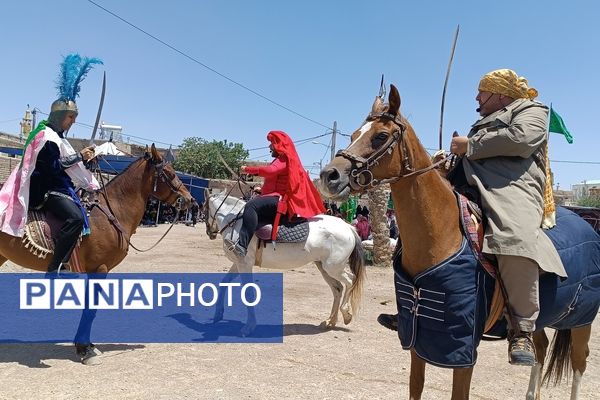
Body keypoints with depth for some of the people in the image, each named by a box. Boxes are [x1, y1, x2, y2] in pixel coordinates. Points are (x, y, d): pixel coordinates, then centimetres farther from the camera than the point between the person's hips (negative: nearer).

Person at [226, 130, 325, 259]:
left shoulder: (283, 159, -7)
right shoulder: (281, 160, 25)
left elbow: (269, 170, -25)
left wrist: (248, 169, -18)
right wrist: (263, 189, 16)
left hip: (279, 201, -12)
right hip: (279, 201, 12)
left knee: (251, 205, -32)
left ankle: (242, 245, -44)